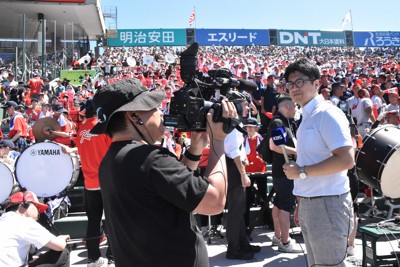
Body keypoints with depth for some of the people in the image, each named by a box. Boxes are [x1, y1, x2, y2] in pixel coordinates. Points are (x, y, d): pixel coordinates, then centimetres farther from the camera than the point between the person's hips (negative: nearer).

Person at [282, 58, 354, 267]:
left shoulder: (327, 113, -14)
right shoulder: (307, 117, 13)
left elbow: (346, 159, -24)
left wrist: (302, 171, -17)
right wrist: (301, 202, 15)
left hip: (327, 204, -9)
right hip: (309, 203, 9)